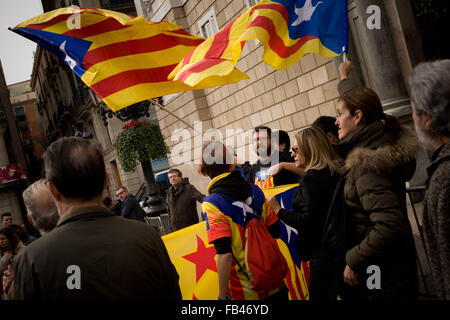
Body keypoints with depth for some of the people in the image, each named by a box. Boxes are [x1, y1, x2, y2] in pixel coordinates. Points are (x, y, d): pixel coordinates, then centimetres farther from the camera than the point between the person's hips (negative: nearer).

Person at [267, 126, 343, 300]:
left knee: (319, 295, 1)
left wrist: (278, 210, -12)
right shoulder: (335, 172, 9)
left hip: (322, 252, -9)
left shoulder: (310, 179, -16)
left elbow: (308, 220, -22)